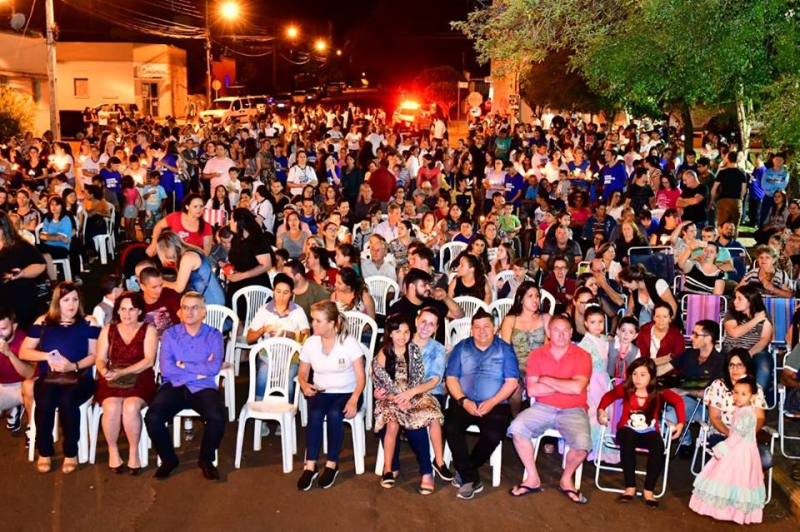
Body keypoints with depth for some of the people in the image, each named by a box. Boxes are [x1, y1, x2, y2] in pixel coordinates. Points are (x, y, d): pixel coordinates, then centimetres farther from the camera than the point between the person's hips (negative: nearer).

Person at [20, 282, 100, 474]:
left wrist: (73, 366, -15)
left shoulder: (88, 322, 7)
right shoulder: (43, 322, 12)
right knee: (45, 402, -31)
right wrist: (47, 356, -8)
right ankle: (44, 452, -10)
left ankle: (71, 453, -16)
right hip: (48, 377, 2)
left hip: (79, 378, -1)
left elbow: (95, 355, 2)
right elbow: (24, 352, 10)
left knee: (67, 401, -33)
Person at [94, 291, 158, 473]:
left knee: (131, 407, -32)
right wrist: (104, 371, -17)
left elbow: (148, 360, -6)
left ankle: (134, 451, -14)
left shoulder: (148, 330, 6)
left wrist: (121, 372, -17)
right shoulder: (108, 330, 14)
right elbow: (100, 359, 8)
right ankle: (112, 451, -11)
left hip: (140, 380, -2)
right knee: (111, 407, -30)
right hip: (111, 382, 2)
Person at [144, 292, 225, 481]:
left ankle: (206, 460, -1)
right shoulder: (170, 334, 8)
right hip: (174, 387, 1)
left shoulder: (213, 335, 7)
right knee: (152, 417, -26)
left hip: (203, 388, -1)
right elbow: (165, 368, -6)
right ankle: (169, 459, 2)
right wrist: (199, 371, -8)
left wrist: (184, 365, -5)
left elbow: (214, 368, -8)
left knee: (217, 418, -30)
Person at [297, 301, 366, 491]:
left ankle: (332, 464, -18)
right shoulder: (310, 343, -1)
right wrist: (304, 385, -12)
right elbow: (302, 373, 11)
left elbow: (361, 377, -10)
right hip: (321, 393, 2)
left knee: (334, 414, -34)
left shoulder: (349, 342, -11)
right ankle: (310, 466, -26)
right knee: (315, 414, -31)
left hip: (347, 393, -2)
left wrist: (354, 399, -25)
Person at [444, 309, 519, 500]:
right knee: (451, 428, -29)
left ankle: (465, 471, -3)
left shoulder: (505, 349, 7)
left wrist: (492, 402, -15)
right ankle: (470, 477, -14)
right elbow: (451, 378, 5)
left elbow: (511, 382, -2)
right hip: (464, 403, 1)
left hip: (495, 405, -1)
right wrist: (463, 400, -13)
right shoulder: (461, 348, 12)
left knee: (493, 435, -30)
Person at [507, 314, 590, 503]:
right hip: (543, 408, 2)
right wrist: (565, 385, -10)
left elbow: (577, 388, -19)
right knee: (516, 428, -24)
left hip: (573, 411, -2)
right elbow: (532, 390, -7)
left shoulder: (582, 356, -4)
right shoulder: (537, 355, 2)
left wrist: (547, 380, -9)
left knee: (582, 444, -29)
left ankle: (566, 480, 3)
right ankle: (533, 479, -7)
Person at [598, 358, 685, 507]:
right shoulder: (625, 389, -4)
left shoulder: (658, 393, -6)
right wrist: (601, 410, -14)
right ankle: (630, 487, -27)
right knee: (627, 441, -37)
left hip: (649, 432, 0)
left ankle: (649, 490, -21)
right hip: (628, 430, 0)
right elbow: (609, 396, 5)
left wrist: (681, 423, -15)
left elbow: (677, 400, -5)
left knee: (658, 446, -34)